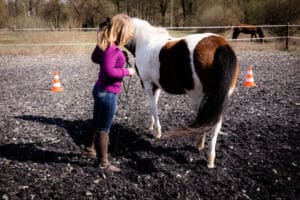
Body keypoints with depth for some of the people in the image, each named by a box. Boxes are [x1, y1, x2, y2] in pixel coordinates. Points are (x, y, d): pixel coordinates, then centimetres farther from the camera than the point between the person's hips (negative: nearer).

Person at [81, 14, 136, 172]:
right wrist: (127, 71, -18)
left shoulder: (104, 43, 5)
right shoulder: (113, 48, -24)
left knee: (97, 123, 25)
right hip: (108, 93, -10)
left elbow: (95, 58, 21)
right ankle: (103, 162, 17)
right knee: (104, 129, 3)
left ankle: (88, 149, 44)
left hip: (100, 90, 10)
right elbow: (109, 71, -30)